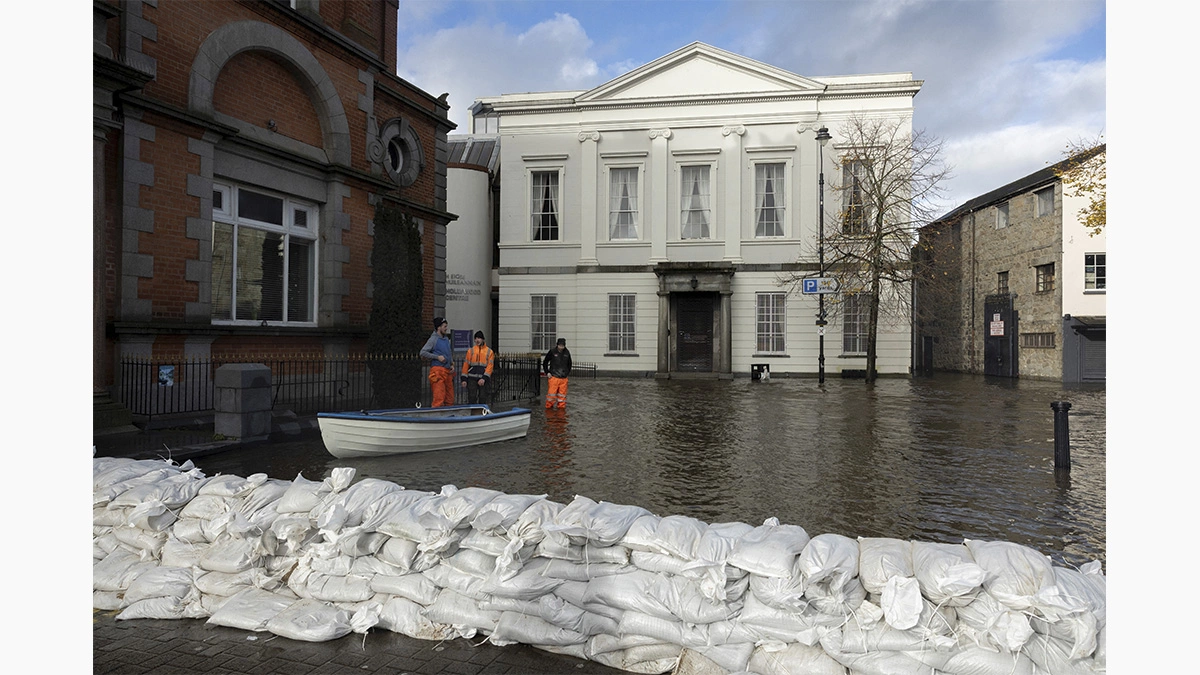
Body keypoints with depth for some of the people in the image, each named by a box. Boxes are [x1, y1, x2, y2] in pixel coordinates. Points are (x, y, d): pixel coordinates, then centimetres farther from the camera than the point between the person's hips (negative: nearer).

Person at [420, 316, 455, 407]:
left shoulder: (446, 339, 18)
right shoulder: (433, 339, -5)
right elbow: (423, 352, -11)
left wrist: (452, 365, 14)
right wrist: (437, 357, -14)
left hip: (448, 371, 8)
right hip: (438, 370, -8)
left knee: (450, 398, 8)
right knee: (439, 398, -13)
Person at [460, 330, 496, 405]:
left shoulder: (489, 352, 4)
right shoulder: (470, 351, 8)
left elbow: (490, 366, -4)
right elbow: (466, 365, 8)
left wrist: (484, 378, -14)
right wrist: (464, 379, 1)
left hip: (484, 379, -1)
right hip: (472, 379, 1)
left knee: (483, 398, 4)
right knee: (471, 398, -1)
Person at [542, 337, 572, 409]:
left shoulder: (567, 352, 5)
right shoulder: (552, 351, -5)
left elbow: (569, 364, 21)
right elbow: (545, 362, 6)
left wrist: (567, 372, 13)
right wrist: (547, 372, 1)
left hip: (564, 378, 3)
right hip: (554, 377, -3)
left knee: (562, 393, 5)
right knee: (551, 393, -6)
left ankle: (561, 406, 17)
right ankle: (549, 406, 7)